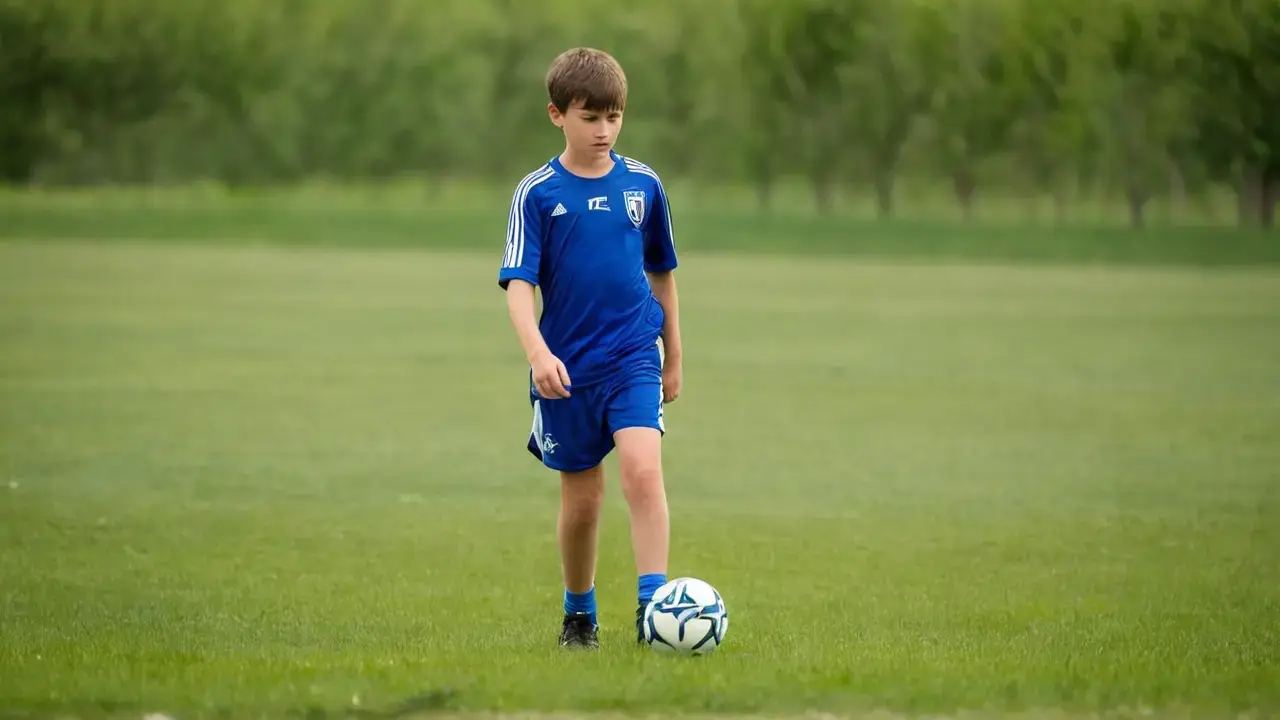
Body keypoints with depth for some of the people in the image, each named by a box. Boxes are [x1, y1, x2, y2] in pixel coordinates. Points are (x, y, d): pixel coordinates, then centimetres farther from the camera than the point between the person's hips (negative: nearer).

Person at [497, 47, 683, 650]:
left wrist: (674, 358, 20)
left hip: (634, 360, 1)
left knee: (643, 471, -21)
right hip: (566, 369, -1)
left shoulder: (642, 184, 3)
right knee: (581, 500, 9)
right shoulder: (537, 193, -5)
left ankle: (654, 606, -24)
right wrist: (537, 353, -28)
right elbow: (518, 283, -12)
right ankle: (579, 613, 29)